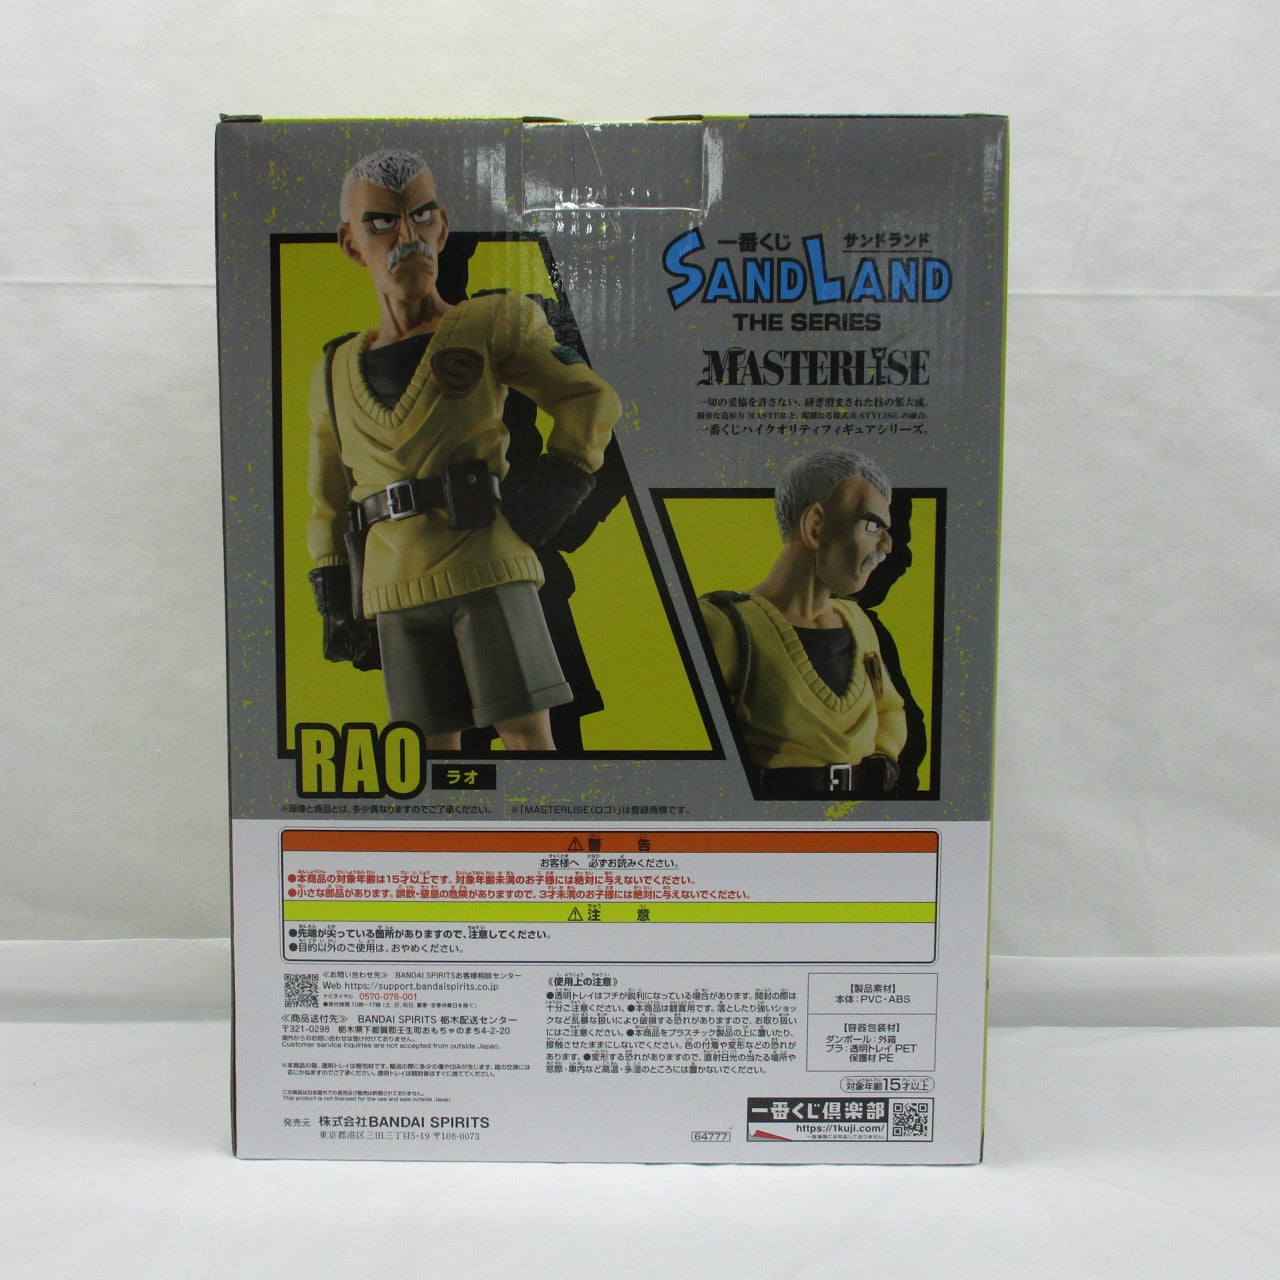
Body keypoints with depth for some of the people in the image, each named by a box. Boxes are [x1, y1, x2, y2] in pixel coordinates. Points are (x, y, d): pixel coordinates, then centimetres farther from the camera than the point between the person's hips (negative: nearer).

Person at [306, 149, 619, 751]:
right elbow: (326, 505, 20)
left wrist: (556, 487, -7)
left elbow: (591, 397, 7)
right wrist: (335, 604, 14)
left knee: (528, 737, -6)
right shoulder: (336, 375, 14)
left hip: (487, 570, -3)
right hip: (396, 590, 4)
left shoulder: (494, 323, 3)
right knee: (433, 749, 7)